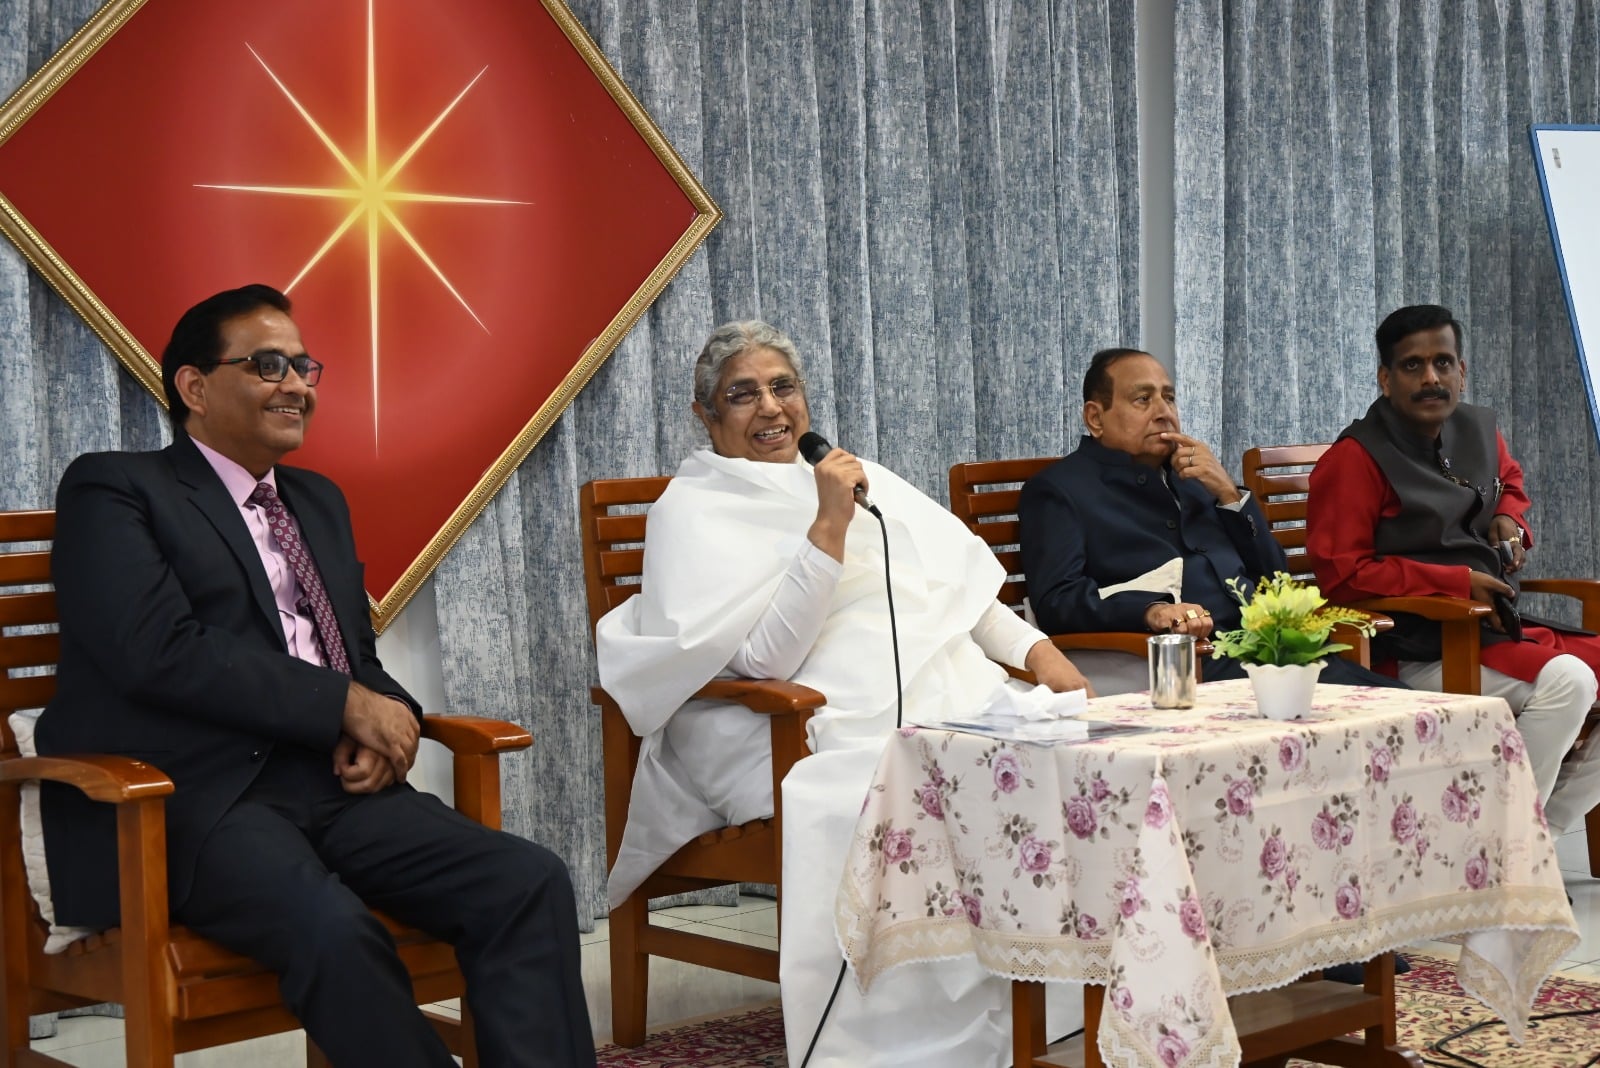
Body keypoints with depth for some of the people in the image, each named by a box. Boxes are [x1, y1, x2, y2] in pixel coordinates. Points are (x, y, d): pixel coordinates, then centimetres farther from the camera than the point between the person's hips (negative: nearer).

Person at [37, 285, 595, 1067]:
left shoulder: (319, 501, 25)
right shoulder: (113, 490, 2)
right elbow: (159, 651, -12)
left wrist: (381, 722, 0)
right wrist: (347, 705, -12)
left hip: (332, 780, 7)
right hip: (190, 798, -6)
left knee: (531, 882, -19)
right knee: (334, 929, -36)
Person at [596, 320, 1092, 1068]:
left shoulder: (859, 477, 25)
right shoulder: (692, 514, 5)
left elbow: (963, 582, 23)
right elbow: (768, 658, -7)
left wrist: (1036, 648, 6)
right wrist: (828, 528, -13)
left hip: (964, 700, 6)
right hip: (846, 732, -6)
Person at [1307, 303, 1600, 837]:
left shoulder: (1478, 429, 12)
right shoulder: (1355, 459, -12)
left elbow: (1510, 480, 36)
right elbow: (1340, 574, -17)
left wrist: (1509, 519, 10)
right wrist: (1455, 583, -16)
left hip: (1497, 629, 9)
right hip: (1418, 652, -9)